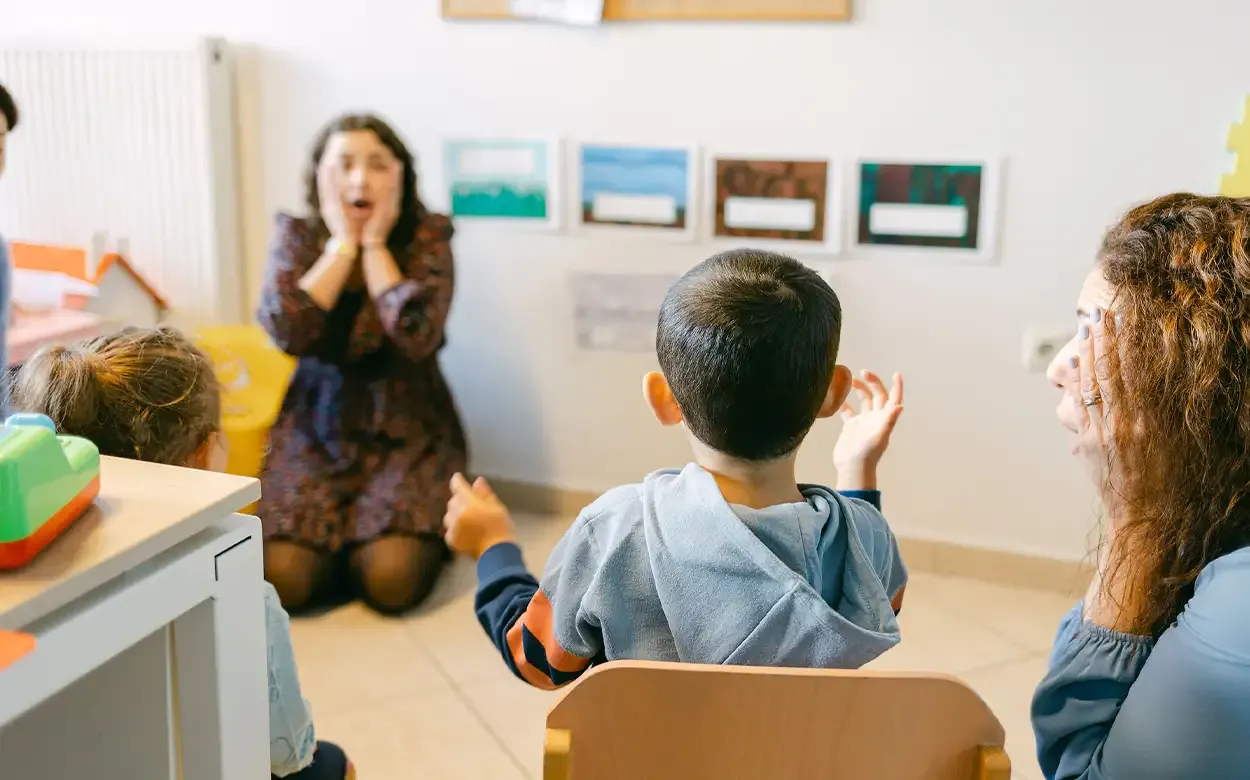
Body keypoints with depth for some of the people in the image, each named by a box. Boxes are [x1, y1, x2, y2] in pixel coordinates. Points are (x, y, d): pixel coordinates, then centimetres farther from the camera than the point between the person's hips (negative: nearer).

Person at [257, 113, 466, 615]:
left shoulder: (427, 237, -7)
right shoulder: (297, 236, -1)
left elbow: (416, 337, -24)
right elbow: (285, 332, -18)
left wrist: (374, 244, -16)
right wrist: (342, 243, -14)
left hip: (405, 427, -1)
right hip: (316, 426, 2)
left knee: (391, 581, -22)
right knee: (282, 579, -18)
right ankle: (345, 545, 15)